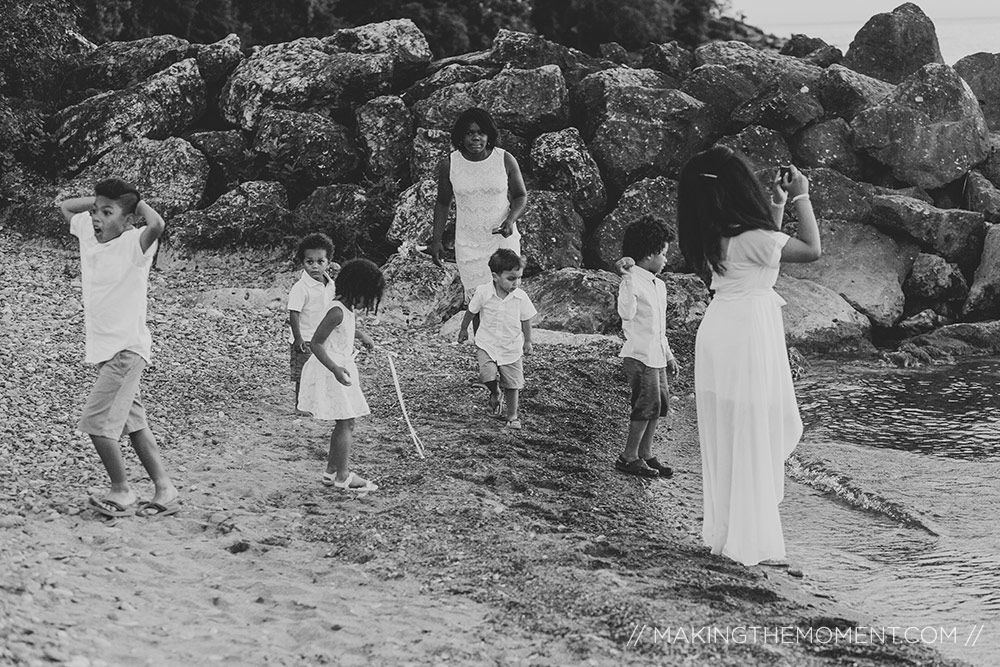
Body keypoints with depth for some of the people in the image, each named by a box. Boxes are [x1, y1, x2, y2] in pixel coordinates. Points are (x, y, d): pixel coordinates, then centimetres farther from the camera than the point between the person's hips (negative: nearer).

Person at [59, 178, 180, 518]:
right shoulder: (89, 232, 6)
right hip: (105, 349, 9)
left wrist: (137, 202, -18)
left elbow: (157, 225, -37)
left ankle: (122, 491, 2)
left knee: (96, 421, -11)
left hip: (127, 348, -9)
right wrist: (101, 199, 8)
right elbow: (65, 206, 21)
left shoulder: (133, 243, -16)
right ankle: (164, 490, 15)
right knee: (132, 422, 10)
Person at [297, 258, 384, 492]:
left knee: (343, 424, 16)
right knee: (346, 424, -6)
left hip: (340, 367, 10)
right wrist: (335, 369, -33)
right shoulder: (337, 312, -23)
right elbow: (316, 343, -26)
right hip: (331, 372, -10)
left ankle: (332, 470, 25)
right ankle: (343, 476, -1)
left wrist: (361, 335, 21)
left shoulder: (348, 310, 7)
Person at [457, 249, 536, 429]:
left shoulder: (521, 297, -12)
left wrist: (528, 341, 12)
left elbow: (525, 320, 2)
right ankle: (495, 394, 16)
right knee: (488, 376, -19)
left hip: (511, 348, 1)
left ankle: (512, 416, 23)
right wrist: (464, 330, 15)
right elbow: (471, 311, 3)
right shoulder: (483, 292, -15)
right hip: (487, 344, -1)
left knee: (512, 384, 3)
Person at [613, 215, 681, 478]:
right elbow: (626, 313, -24)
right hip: (640, 357, -9)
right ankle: (629, 457, -1)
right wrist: (628, 277, -25)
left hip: (657, 357, 9)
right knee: (647, 405, -9)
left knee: (658, 405, 10)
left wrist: (669, 356, 26)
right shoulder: (632, 282, -12)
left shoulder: (658, 285, 16)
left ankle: (645, 454, 18)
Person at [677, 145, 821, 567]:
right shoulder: (751, 237, -19)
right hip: (750, 334, -8)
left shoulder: (711, 238, 5)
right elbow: (812, 250, -7)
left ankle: (723, 529, 24)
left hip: (719, 331, 8)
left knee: (723, 436, 15)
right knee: (755, 436, 1)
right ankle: (750, 543, 7)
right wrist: (801, 196, 0)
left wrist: (777, 206, 19)